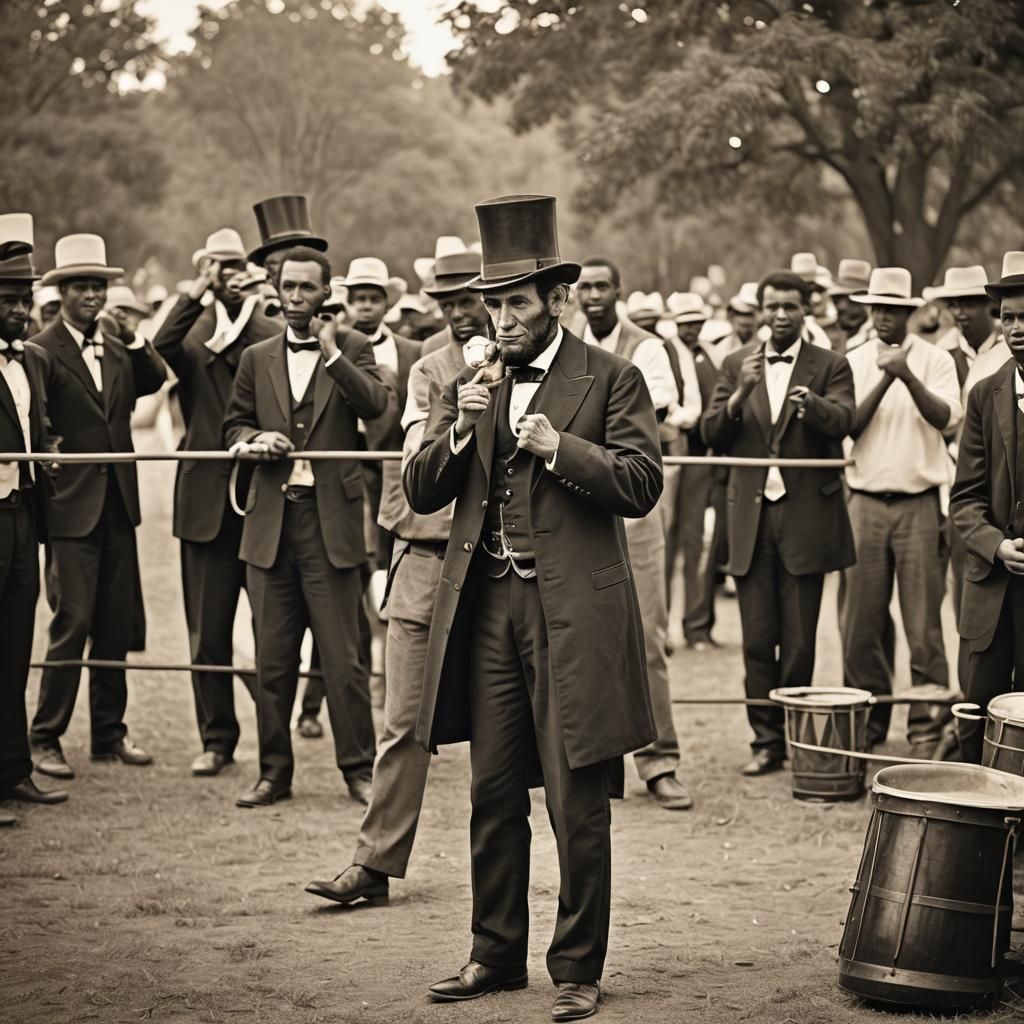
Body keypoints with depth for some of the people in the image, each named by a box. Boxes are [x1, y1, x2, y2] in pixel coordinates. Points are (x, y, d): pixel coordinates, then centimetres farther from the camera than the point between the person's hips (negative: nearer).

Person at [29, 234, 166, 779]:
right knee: (73, 623, -8)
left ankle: (109, 733, 20)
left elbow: (155, 382, 2)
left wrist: (132, 339, -8)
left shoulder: (116, 344, 11)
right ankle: (45, 739, 2)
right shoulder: (43, 351, -9)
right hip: (71, 506, -6)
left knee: (117, 625, 10)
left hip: (118, 502, 6)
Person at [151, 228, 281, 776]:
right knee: (208, 630, 6)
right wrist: (197, 292, -18)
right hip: (208, 498, 1)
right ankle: (216, 737, 16)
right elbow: (163, 347, -18)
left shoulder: (272, 335, 5)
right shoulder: (192, 331, 6)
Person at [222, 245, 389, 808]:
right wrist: (257, 438, -5)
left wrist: (332, 353, -18)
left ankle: (358, 767, 8)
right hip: (271, 521, 3)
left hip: (331, 519, -3)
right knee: (272, 658, 8)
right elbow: (233, 425, 16)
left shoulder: (353, 347, 4)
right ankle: (273, 771, 16)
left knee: (341, 655, -1)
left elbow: (375, 405, -12)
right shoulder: (256, 359, 13)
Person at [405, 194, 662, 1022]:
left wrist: (559, 447, -19)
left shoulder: (610, 378, 0)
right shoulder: (472, 382, 13)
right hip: (486, 606, 5)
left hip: (571, 611, -4)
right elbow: (421, 493, 8)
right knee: (494, 795, 11)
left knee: (577, 805, -1)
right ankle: (496, 954, 23)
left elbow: (642, 484, -9)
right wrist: (460, 429, -8)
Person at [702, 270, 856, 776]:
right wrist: (740, 394, -16)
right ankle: (766, 740, 11)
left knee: (798, 642, 1)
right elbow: (712, 434, 3)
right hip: (752, 516, 2)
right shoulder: (737, 365, 11)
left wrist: (811, 402, -36)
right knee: (757, 640, 3)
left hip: (805, 518, -2)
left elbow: (843, 421, -14)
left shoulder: (829, 366, 3)